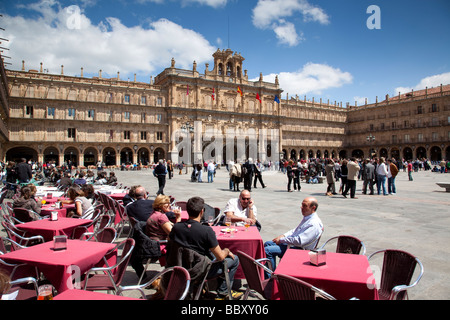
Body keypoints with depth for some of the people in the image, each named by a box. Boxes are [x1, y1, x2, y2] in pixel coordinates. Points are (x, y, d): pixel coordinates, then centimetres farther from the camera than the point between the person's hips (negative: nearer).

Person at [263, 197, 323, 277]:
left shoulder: (314, 224, -24)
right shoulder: (306, 217, 9)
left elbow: (299, 241, -29)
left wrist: (281, 240, -18)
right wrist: (284, 235, 6)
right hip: (292, 243, 11)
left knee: (267, 250, -18)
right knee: (267, 243, 10)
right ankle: (265, 273, 15)